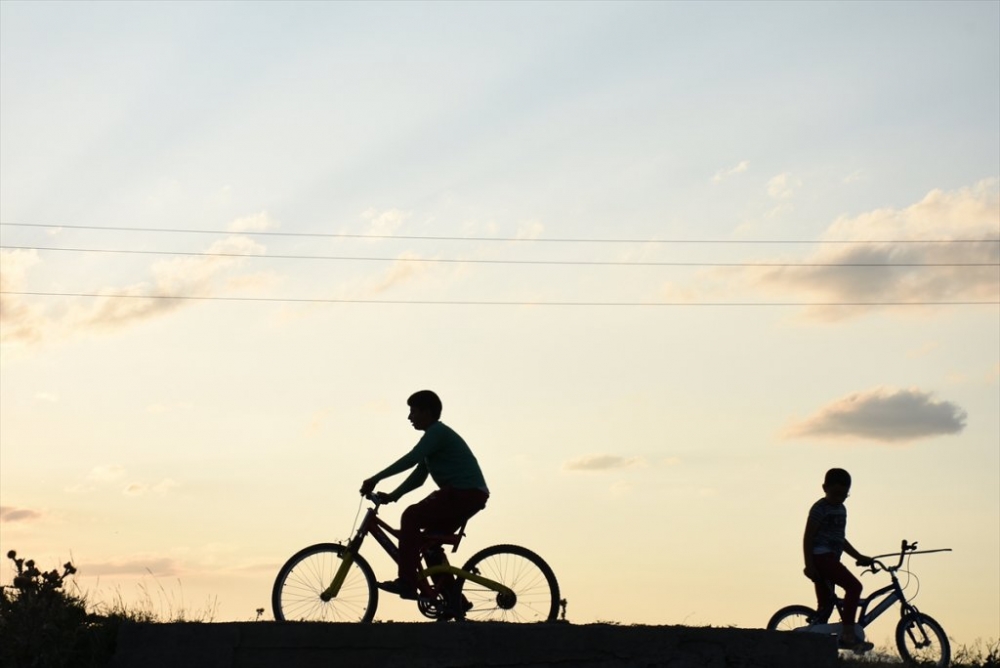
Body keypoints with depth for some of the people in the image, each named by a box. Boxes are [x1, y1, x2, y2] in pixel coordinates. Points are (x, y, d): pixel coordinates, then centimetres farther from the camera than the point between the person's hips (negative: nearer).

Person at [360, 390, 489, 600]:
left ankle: (407, 583, -20)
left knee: (411, 517, -16)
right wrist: (392, 496, 11)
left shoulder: (437, 432, -9)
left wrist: (375, 479, -24)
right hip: (470, 496, 10)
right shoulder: (435, 435, 23)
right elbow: (418, 477, 22)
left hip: (465, 493, -10)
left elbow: (411, 459, -23)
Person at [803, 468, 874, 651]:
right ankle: (848, 634, -25)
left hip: (830, 558, 10)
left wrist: (859, 557, 26)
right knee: (854, 586, -20)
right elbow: (808, 537, -11)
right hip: (821, 556, -10)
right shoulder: (820, 509, -8)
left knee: (826, 605, 8)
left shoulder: (841, 510, 21)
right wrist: (809, 565, -17)